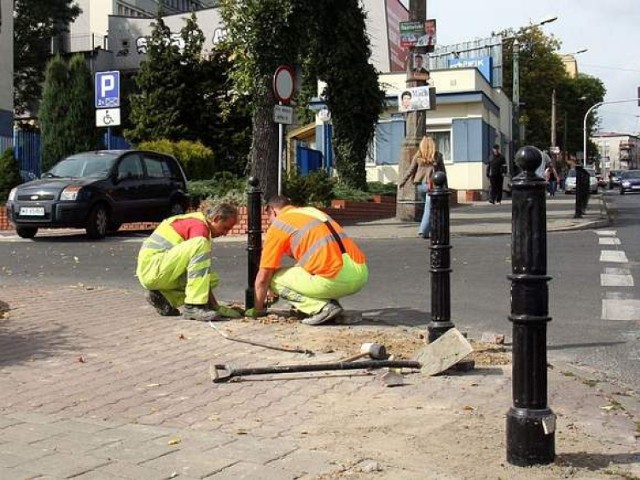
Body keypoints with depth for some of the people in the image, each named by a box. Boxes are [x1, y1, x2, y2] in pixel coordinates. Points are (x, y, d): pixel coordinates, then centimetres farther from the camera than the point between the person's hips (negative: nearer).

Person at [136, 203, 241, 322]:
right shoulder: (199, 226, -14)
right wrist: (216, 306, -14)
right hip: (151, 270, -10)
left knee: (213, 278, 3)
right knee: (200, 245, -28)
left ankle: (163, 296, 6)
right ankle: (193, 307, -29)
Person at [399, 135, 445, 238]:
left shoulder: (418, 156, 3)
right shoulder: (437, 156, 1)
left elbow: (411, 170, 3)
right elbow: (443, 171, 4)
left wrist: (403, 181, 12)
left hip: (420, 184, 3)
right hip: (432, 184, -3)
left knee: (428, 206, 20)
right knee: (429, 208, 0)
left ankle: (431, 230, 21)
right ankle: (423, 231, -6)